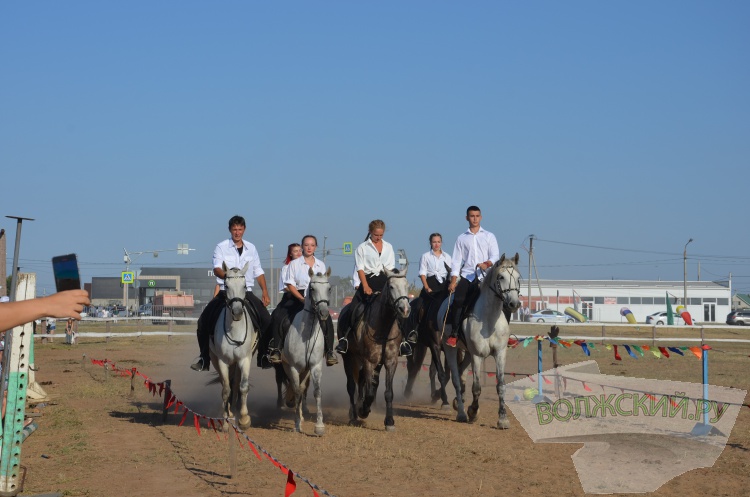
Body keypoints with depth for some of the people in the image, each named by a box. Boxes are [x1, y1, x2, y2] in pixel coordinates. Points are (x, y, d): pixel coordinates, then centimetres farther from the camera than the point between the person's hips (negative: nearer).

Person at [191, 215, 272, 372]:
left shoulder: (251, 248, 11)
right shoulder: (221, 247, 1)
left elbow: (258, 272, 15)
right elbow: (217, 269, -12)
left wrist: (265, 292, 7)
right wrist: (228, 276, -33)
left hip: (247, 292, 2)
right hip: (226, 292, -2)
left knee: (267, 320, -10)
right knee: (204, 321, -12)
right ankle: (204, 359, -1)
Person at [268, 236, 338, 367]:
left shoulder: (321, 265, 14)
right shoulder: (294, 264, 4)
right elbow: (290, 285, -3)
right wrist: (302, 299, -16)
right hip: (296, 297, -2)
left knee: (327, 320, -24)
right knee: (278, 318, -26)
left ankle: (329, 351, -17)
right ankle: (276, 349, -20)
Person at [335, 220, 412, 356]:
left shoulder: (388, 247, 15)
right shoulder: (363, 247, 4)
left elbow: (391, 268, 13)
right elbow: (360, 269, -3)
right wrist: (366, 287, -15)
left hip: (385, 281, 3)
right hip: (368, 280, -3)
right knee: (352, 308, -15)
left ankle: (403, 340, -3)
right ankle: (343, 337, -7)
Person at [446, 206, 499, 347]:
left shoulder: (489, 236, 13)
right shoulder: (461, 238, 14)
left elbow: (495, 256, 4)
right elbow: (456, 261, 10)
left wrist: (487, 264, -19)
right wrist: (453, 281, -1)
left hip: (484, 277, 0)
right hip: (466, 276, 0)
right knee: (457, 301, -22)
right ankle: (453, 334, -16)